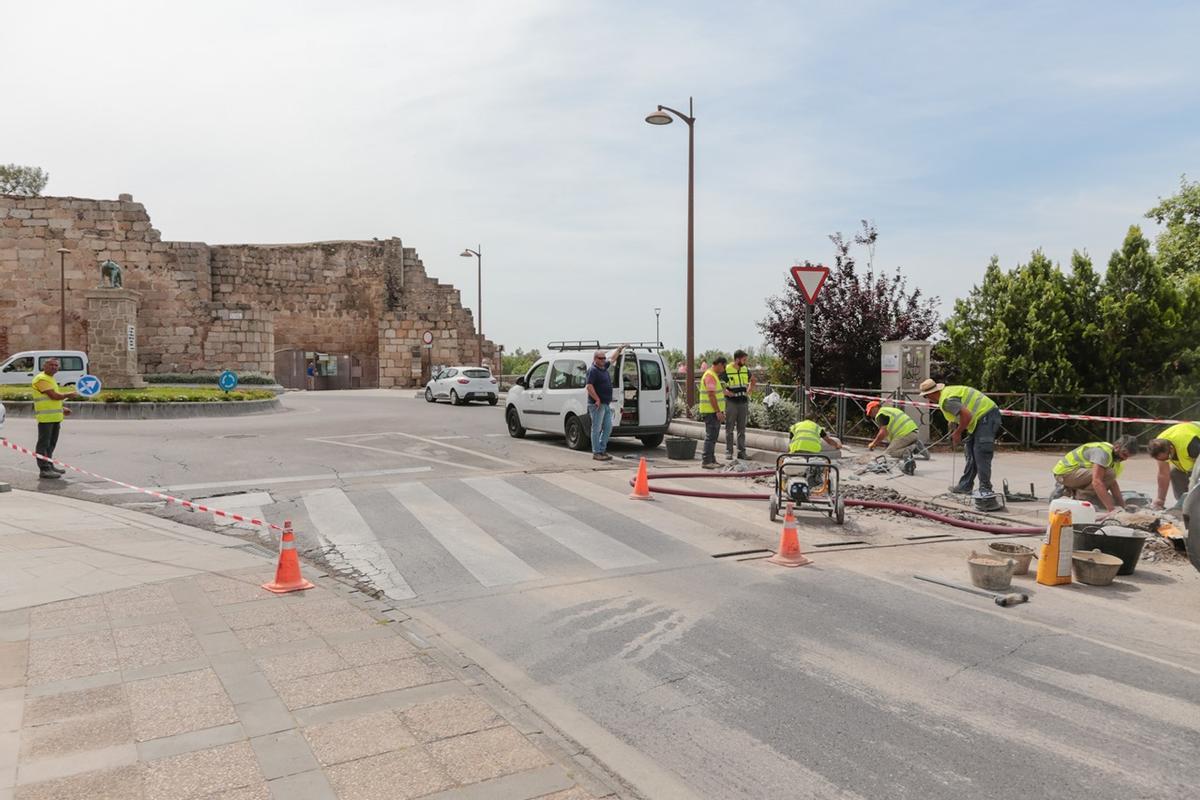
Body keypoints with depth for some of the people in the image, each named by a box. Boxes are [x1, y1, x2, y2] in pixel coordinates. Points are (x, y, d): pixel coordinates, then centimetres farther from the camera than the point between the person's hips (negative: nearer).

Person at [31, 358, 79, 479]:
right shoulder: (41, 379, -12)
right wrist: (70, 394, -5)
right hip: (45, 417, -10)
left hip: (55, 417, 10)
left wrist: (62, 409, 20)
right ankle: (44, 469, -6)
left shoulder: (51, 378, 19)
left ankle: (49, 466, 24)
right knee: (44, 443, -6)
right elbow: (54, 396, -19)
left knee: (51, 443, 16)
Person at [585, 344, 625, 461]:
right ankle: (596, 453, 1)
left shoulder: (604, 367, 14)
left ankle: (602, 450, 19)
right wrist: (597, 400, -22)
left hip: (606, 404, 9)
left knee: (608, 428, 11)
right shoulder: (593, 370, -12)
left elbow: (613, 358, 34)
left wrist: (620, 349, 37)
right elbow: (589, 386, -21)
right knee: (597, 429, -4)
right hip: (597, 405, -9)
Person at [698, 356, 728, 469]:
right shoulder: (710, 376, -16)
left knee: (713, 437, 15)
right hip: (711, 412, -11)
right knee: (711, 436, -8)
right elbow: (711, 395, -22)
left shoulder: (714, 375, 18)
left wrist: (721, 411, 23)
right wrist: (718, 411, -23)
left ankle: (711, 460, 23)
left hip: (714, 412, 11)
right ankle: (706, 461, -6)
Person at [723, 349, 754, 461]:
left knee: (741, 429, 9)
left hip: (743, 402, 5)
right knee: (730, 429, 2)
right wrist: (726, 392, -15)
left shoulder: (746, 370, 7)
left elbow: (752, 381, 25)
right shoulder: (726, 370, -10)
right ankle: (729, 452, 8)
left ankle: (741, 452, 15)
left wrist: (749, 391, 11)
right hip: (731, 403, -5)